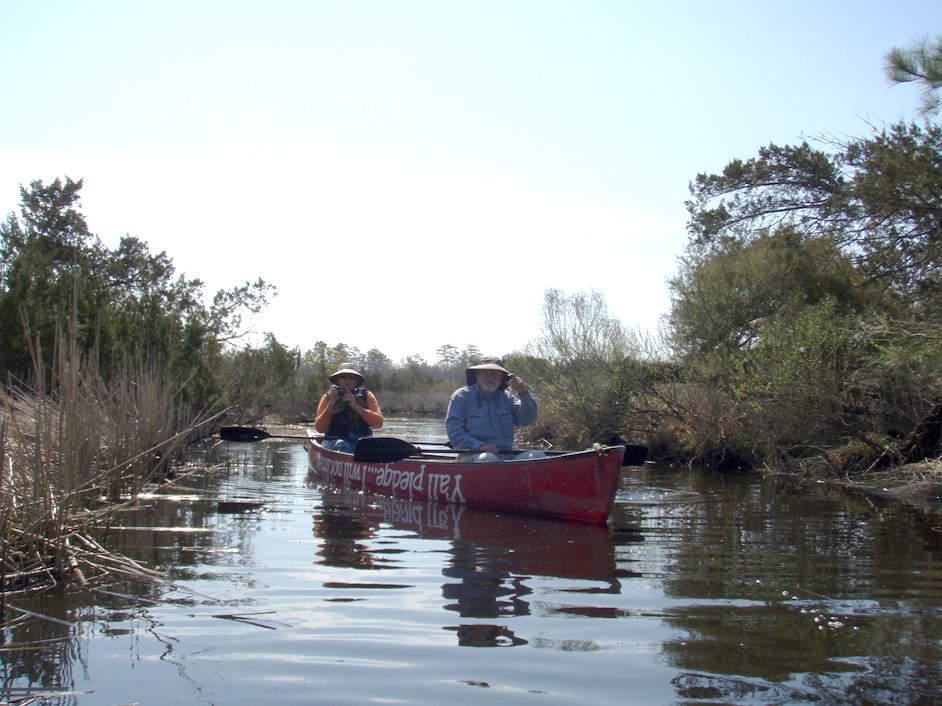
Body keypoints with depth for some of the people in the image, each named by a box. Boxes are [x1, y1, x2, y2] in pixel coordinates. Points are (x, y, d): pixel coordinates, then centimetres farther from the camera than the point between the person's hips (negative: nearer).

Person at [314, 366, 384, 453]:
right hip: (336, 441, 0)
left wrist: (356, 406, -11)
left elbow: (379, 423, -3)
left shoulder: (366, 395, 12)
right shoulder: (328, 396, 11)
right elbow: (319, 429, 1)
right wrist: (331, 403, -9)